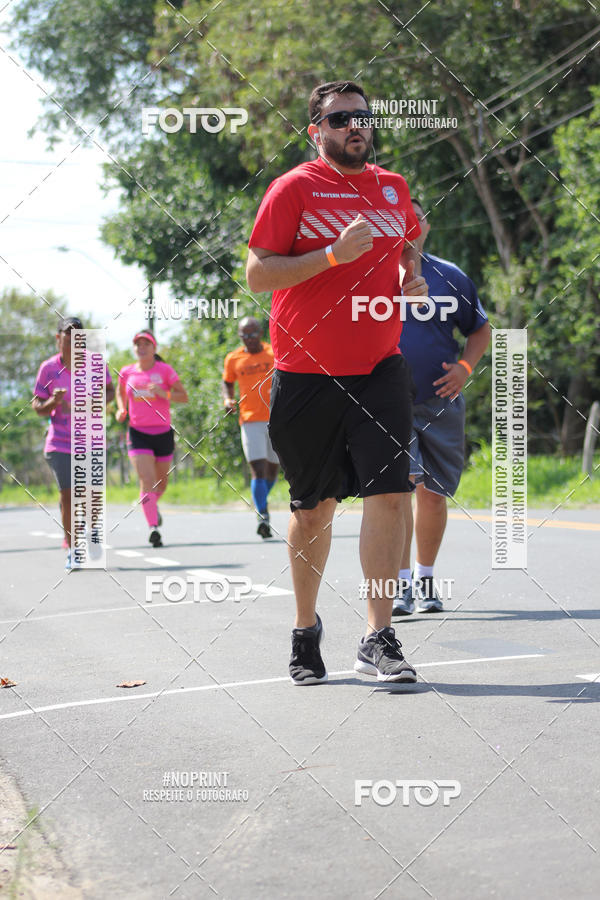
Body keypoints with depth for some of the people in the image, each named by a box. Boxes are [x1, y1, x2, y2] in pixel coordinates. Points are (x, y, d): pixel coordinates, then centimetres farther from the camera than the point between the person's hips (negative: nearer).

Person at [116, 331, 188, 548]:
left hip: (163, 432, 1)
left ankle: (153, 505, 48)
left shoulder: (165, 370, -3)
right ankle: (153, 527, -21)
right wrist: (121, 410, 3)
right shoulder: (127, 372, 3)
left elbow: (184, 397, -3)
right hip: (138, 433, -1)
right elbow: (120, 393, 23)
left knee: (161, 483, 15)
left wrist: (164, 394, -21)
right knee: (147, 480, -17)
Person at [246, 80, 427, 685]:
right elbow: (256, 274, -10)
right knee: (313, 506, 6)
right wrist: (334, 254, -20)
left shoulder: (392, 188, 11)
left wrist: (412, 282, 6)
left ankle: (378, 638, -7)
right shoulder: (294, 189, -4)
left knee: (388, 493, -11)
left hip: (380, 368, 3)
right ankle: (306, 628, 25)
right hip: (306, 374, -3)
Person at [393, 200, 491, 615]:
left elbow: (481, 329, 17)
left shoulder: (451, 277, 7)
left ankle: (425, 579, 23)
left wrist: (464, 367, 1)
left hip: (440, 403, 2)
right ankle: (401, 583, -17)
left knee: (433, 494, 5)